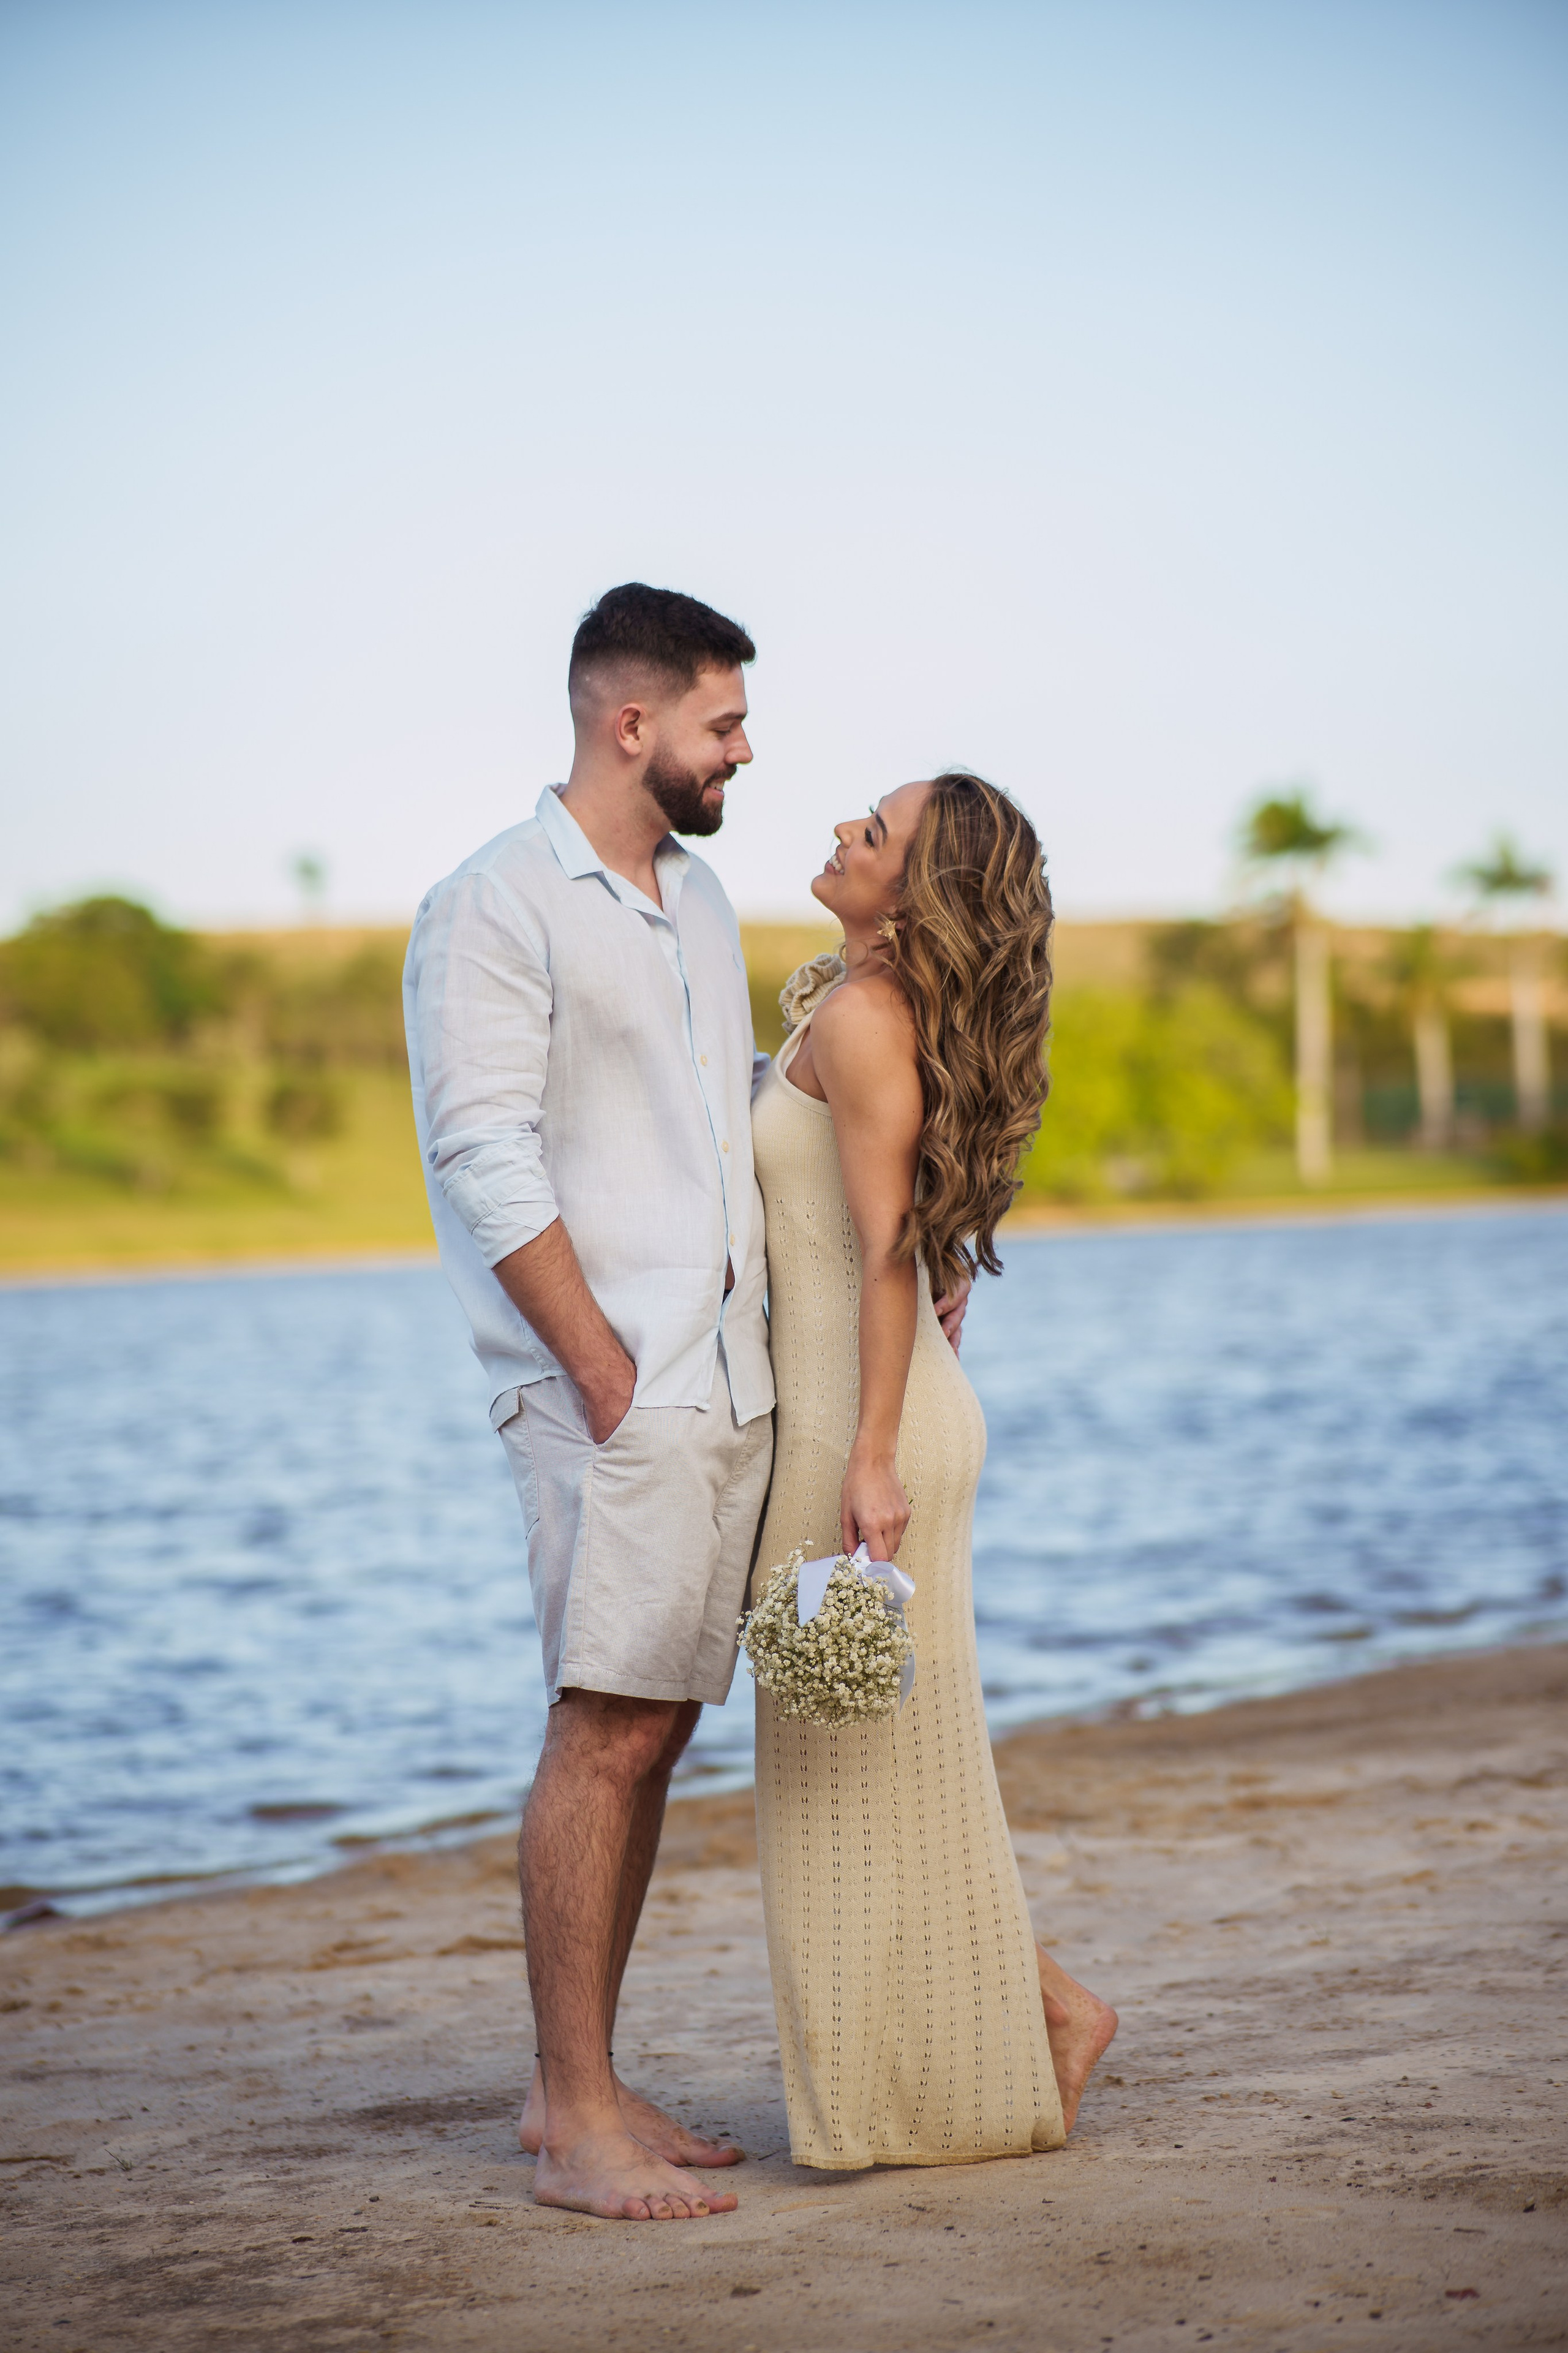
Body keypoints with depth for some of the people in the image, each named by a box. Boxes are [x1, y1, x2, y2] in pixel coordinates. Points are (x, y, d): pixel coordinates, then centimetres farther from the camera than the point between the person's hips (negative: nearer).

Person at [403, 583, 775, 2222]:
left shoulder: (700, 901, 18)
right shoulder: (493, 908, -7)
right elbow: (487, 1166, -13)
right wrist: (609, 1380, -15)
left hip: (732, 1390, 8)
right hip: (612, 1395, -8)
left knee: (653, 1731, 9)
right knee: (605, 1731, -9)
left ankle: (575, 2087, 16)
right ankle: (576, 2124, -3)